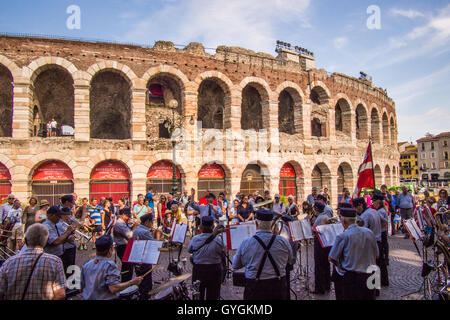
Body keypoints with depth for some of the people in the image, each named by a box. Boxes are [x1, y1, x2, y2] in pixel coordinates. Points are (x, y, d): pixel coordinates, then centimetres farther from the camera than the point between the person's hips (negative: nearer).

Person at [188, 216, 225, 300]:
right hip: (214, 271, -1)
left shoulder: (195, 239, -12)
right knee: (213, 295, 14)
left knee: (198, 295, 18)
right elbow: (222, 255, -4)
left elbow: (189, 250, 6)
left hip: (198, 270, 1)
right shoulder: (218, 240, -16)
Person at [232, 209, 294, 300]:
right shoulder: (283, 241, -8)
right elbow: (291, 262, 11)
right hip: (279, 286, 2)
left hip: (254, 289, -1)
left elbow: (235, 265, 3)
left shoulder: (246, 243, -11)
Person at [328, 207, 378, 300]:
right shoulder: (369, 232, -1)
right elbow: (376, 255, 11)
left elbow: (331, 258, -10)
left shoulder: (343, 236, -16)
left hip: (350, 278, -5)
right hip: (369, 276, 6)